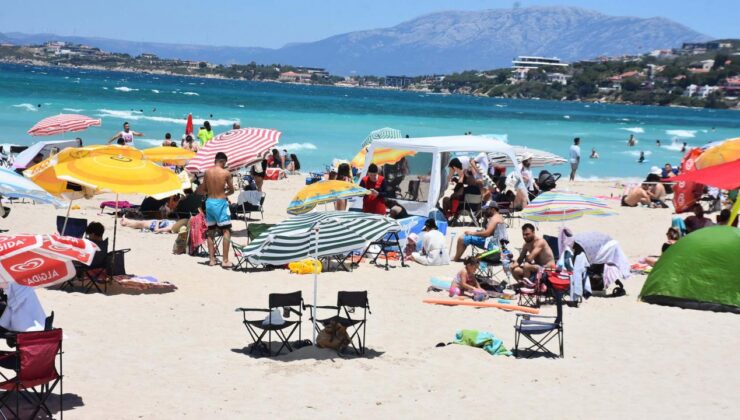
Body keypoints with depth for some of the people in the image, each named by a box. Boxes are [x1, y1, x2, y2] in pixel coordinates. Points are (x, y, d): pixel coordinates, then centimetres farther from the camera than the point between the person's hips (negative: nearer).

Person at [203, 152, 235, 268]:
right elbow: (232, 190, 1)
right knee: (226, 232, 0)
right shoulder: (226, 173, -8)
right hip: (220, 203, -5)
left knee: (211, 232, 14)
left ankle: (212, 259, 16)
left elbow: (204, 190, 9)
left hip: (209, 202, 5)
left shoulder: (207, 172, 2)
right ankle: (225, 260, -6)